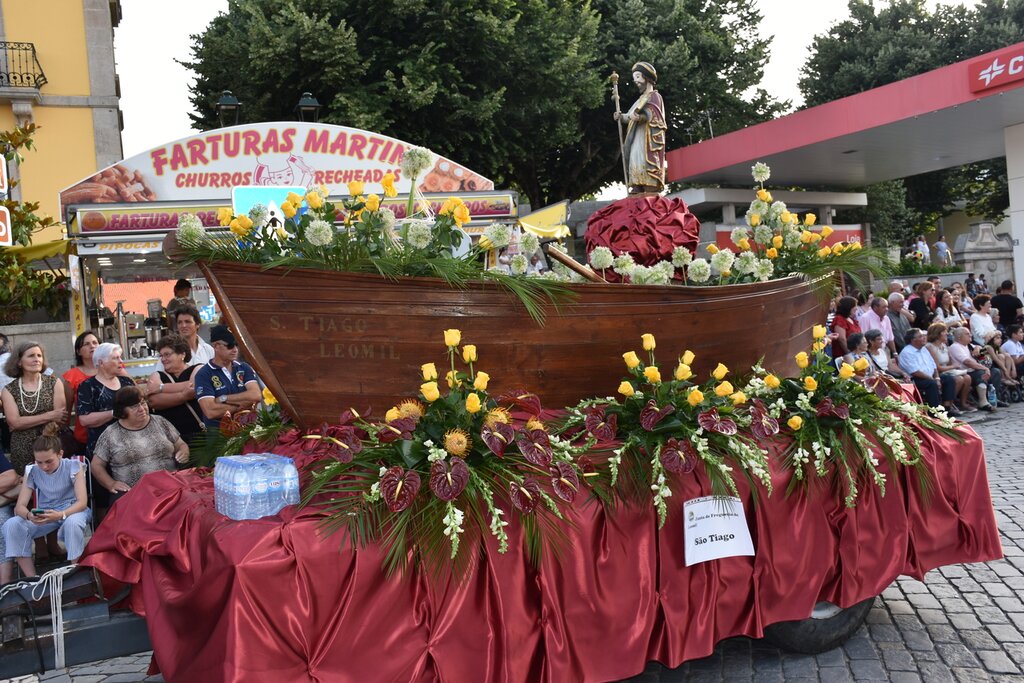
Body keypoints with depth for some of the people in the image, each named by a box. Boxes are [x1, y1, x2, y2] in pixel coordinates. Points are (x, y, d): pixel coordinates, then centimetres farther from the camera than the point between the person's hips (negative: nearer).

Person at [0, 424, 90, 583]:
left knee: (72, 522, -40)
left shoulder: (73, 466, -11)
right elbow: (19, 507, -7)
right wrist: (29, 515, -32)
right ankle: (33, 578, -21)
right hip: (45, 515, 4)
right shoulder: (33, 472, -1)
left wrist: (61, 515, -37)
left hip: (72, 511, -4)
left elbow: (82, 502, -17)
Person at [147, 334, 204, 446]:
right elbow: (153, 401, -6)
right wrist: (184, 396, -18)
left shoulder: (197, 369, 7)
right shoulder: (157, 376, 14)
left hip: (198, 433, -2)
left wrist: (161, 387, -8)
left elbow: (196, 388, -16)